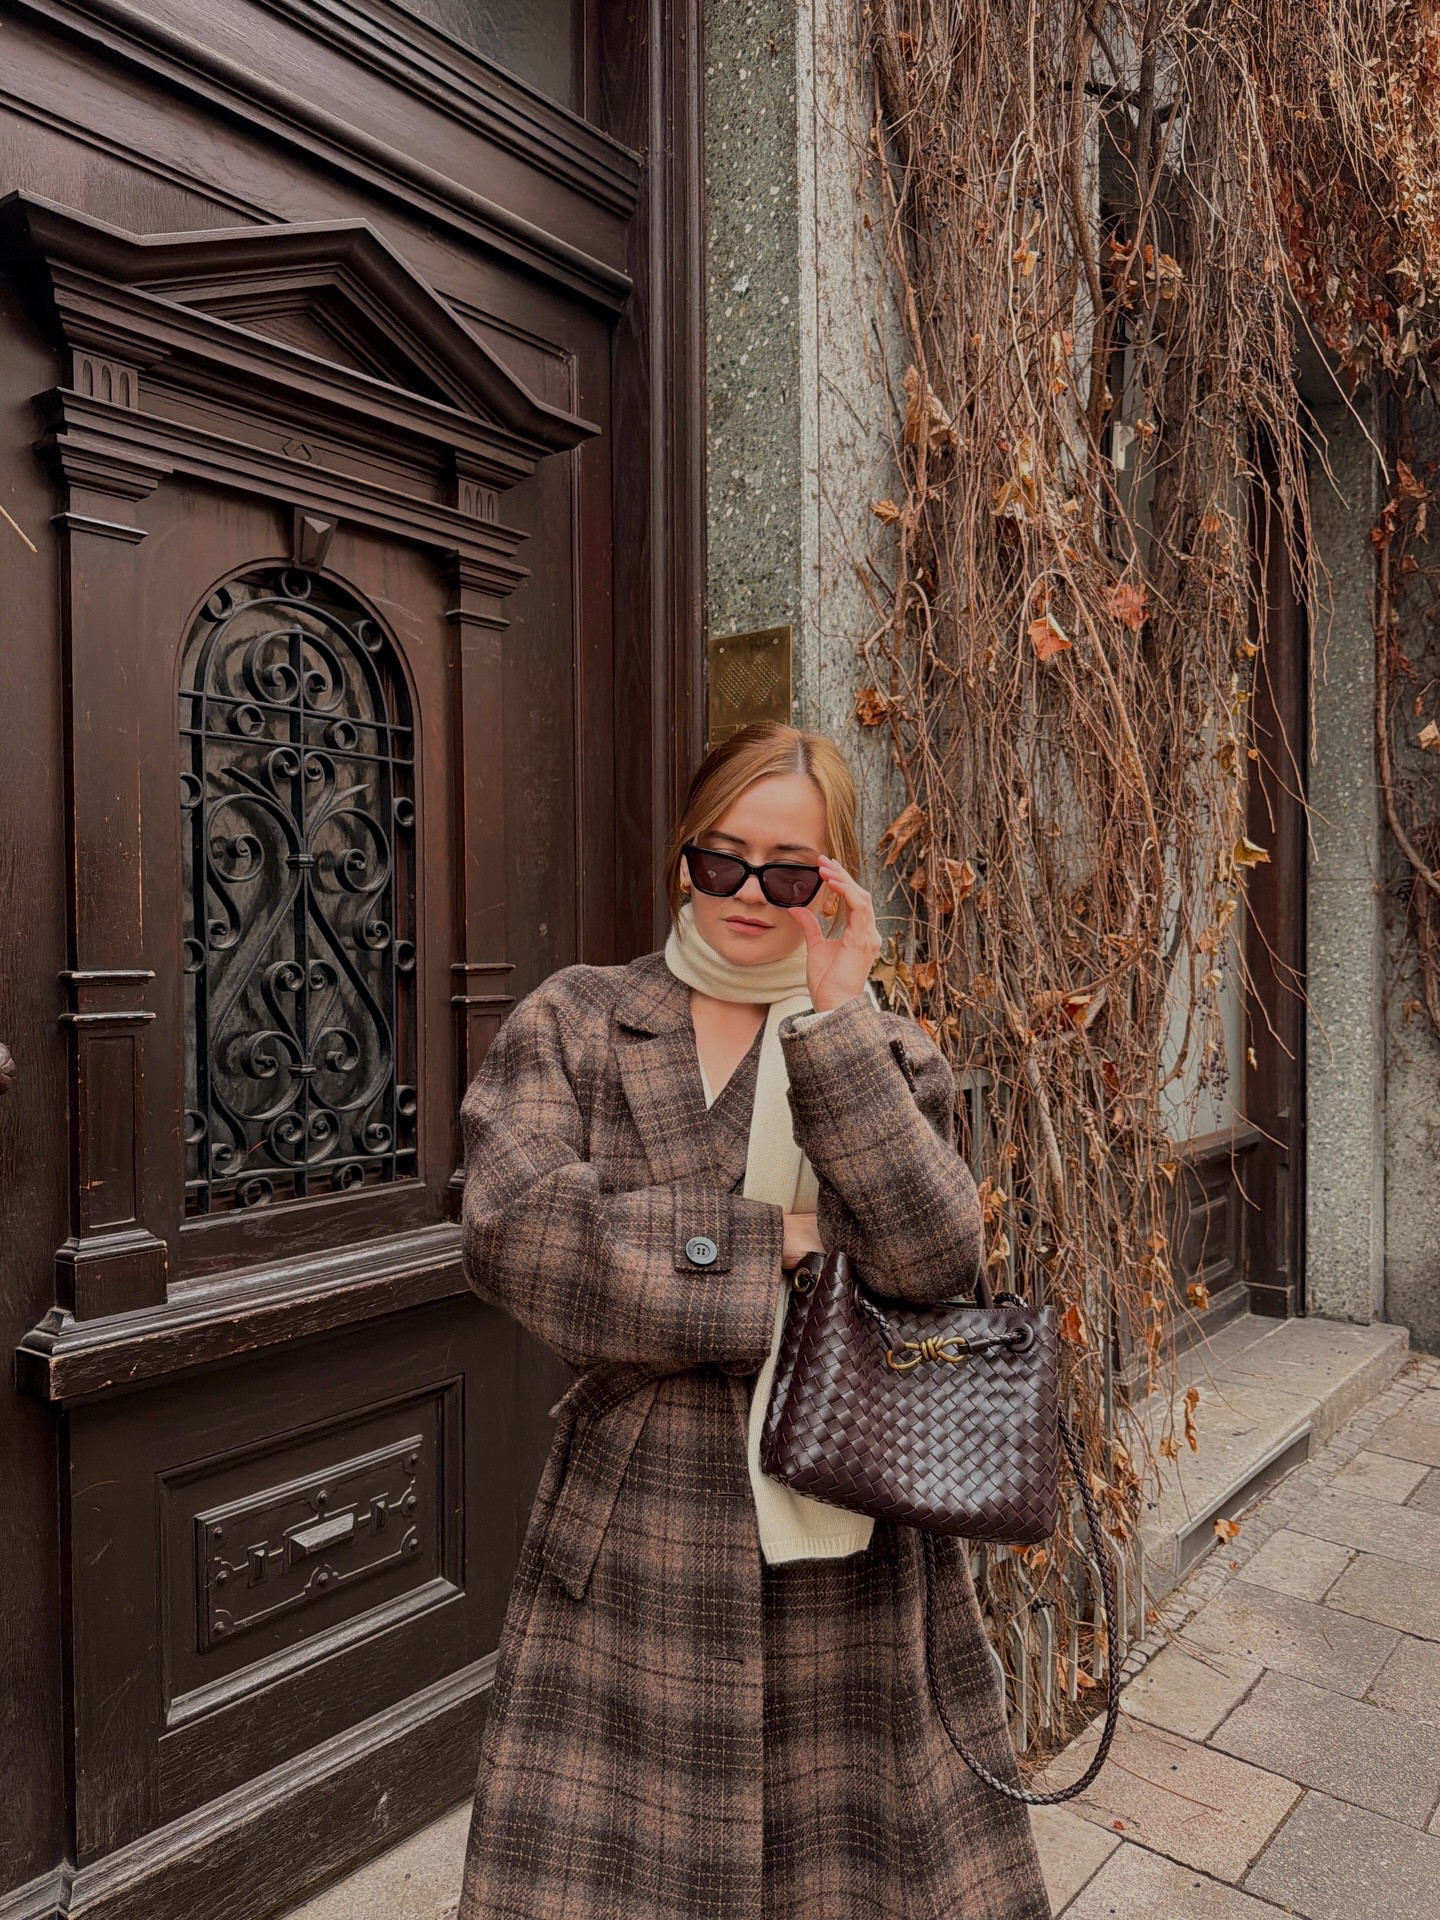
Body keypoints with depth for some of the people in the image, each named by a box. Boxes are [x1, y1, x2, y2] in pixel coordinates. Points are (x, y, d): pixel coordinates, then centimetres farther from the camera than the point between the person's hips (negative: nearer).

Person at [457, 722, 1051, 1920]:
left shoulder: (889, 1049, 6)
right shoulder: (574, 1022, 1)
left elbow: (939, 1258, -10)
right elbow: (515, 1232, -14)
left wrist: (836, 1019, -15)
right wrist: (772, 1246, -12)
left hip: (853, 1548, 2)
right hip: (643, 1540, -1)